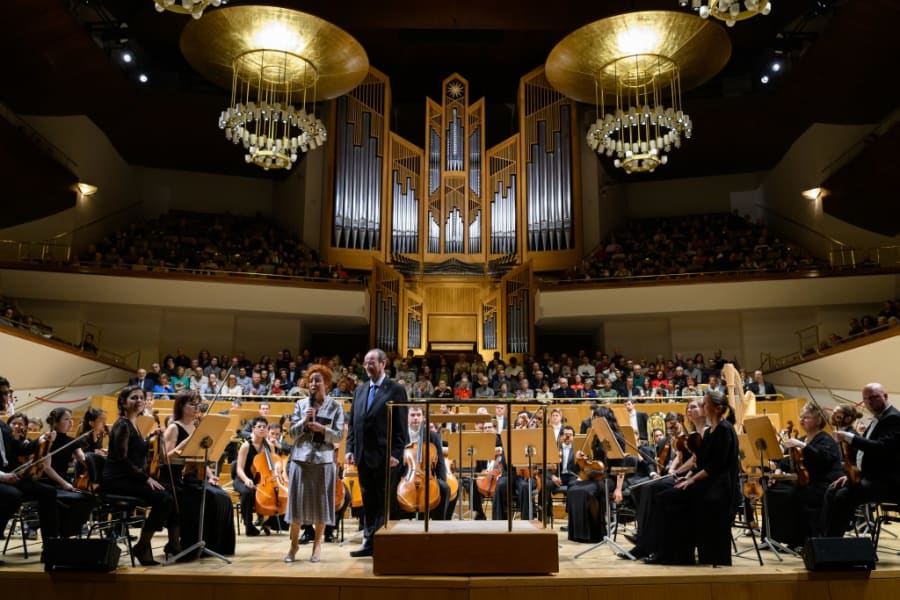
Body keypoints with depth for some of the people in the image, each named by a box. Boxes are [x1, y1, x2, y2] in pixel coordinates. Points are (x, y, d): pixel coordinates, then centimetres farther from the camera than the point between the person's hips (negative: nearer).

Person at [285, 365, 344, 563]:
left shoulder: (336, 406, 2)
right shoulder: (301, 404, 6)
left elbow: (339, 435, -4)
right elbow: (292, 433, 2)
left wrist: (322, 429, -19)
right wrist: (304, 421, -15)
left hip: (324, 459, -1)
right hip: (301, 458, 1)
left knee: (320, 501, 4)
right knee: (298, 500, 4)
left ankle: (317, 543, 17)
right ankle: (294, 543, 17)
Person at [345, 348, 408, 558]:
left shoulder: (396, 390, -4)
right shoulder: (360, 390, 14)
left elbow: (401, 426, -8)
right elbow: (352, 422, 15)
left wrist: (396, 453, -14)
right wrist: (350, 449, 7)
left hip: (384, 456, -6)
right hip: (363, 456, 6)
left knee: (383, 502, 1)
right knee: (368, 501, 12)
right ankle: (370, 542, 19)